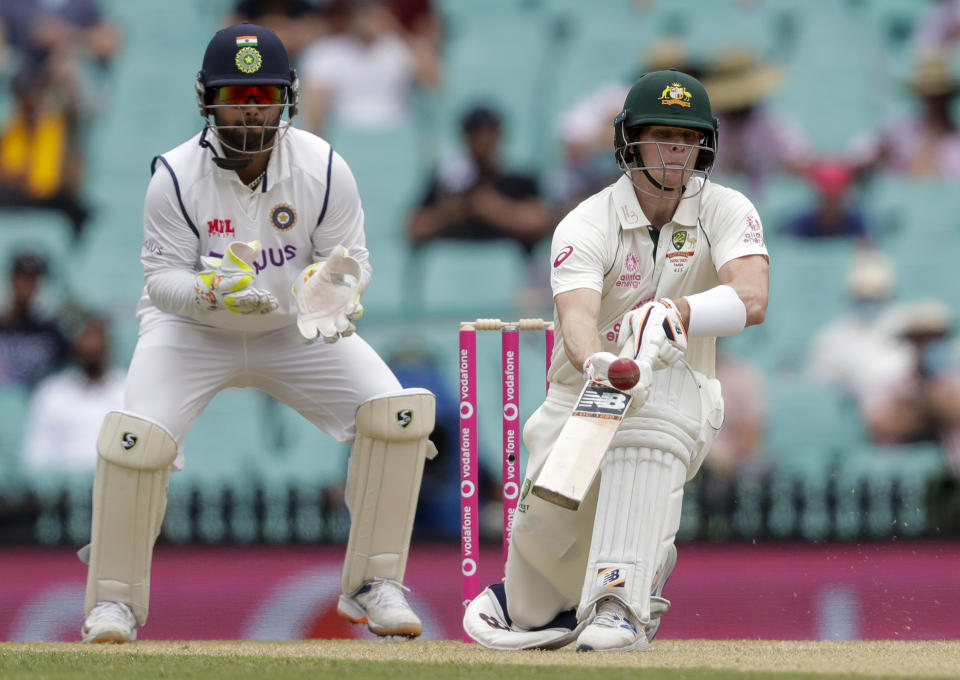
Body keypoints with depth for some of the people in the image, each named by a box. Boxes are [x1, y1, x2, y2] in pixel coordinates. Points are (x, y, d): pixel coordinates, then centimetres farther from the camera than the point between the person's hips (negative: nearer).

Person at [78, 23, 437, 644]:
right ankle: (114, 601, -3)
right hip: (192, 331, -2)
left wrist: (335, 290, -33)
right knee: (136, 441, -24)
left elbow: (352, 259, -9)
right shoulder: (176, 176, -21)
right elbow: (163, 274, -17)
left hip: (297, 331, 2)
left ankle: (375, 587, -2)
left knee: (398, 416, -16)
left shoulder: (323, 168, -17)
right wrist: (212, 291, -39)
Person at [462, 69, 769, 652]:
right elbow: (576, 316, -32)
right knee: (548, 527, -18)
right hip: (580, 399, 1)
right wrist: (598, 365, -56)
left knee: (660, 385, -36)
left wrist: (674, 314, -46)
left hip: (679, 402, -1)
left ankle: (621, 605, -41)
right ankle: (533, 608, 25)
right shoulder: (587, 226, -13)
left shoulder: (727, 212, -8)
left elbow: (752, 299, -27)